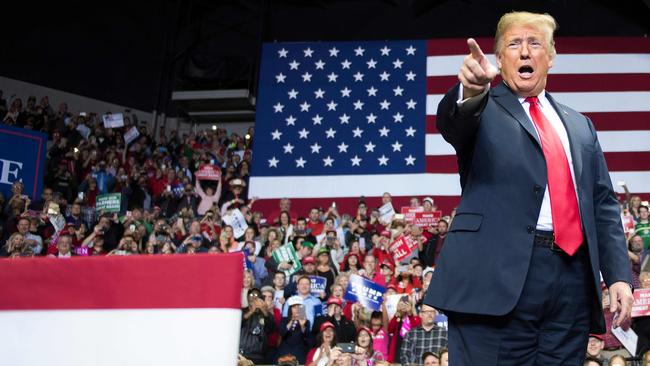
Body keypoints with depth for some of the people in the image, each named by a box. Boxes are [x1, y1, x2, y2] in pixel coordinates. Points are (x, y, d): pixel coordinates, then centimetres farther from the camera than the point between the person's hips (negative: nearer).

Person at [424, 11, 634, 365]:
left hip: (572, 276, 5)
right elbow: (451, 121, -14)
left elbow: (603, 204, 19)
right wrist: (470, 92, -38)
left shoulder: (579, 126, 23)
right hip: (499, 273, -4)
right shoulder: (483, 112, 10)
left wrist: (619, 275, 7)